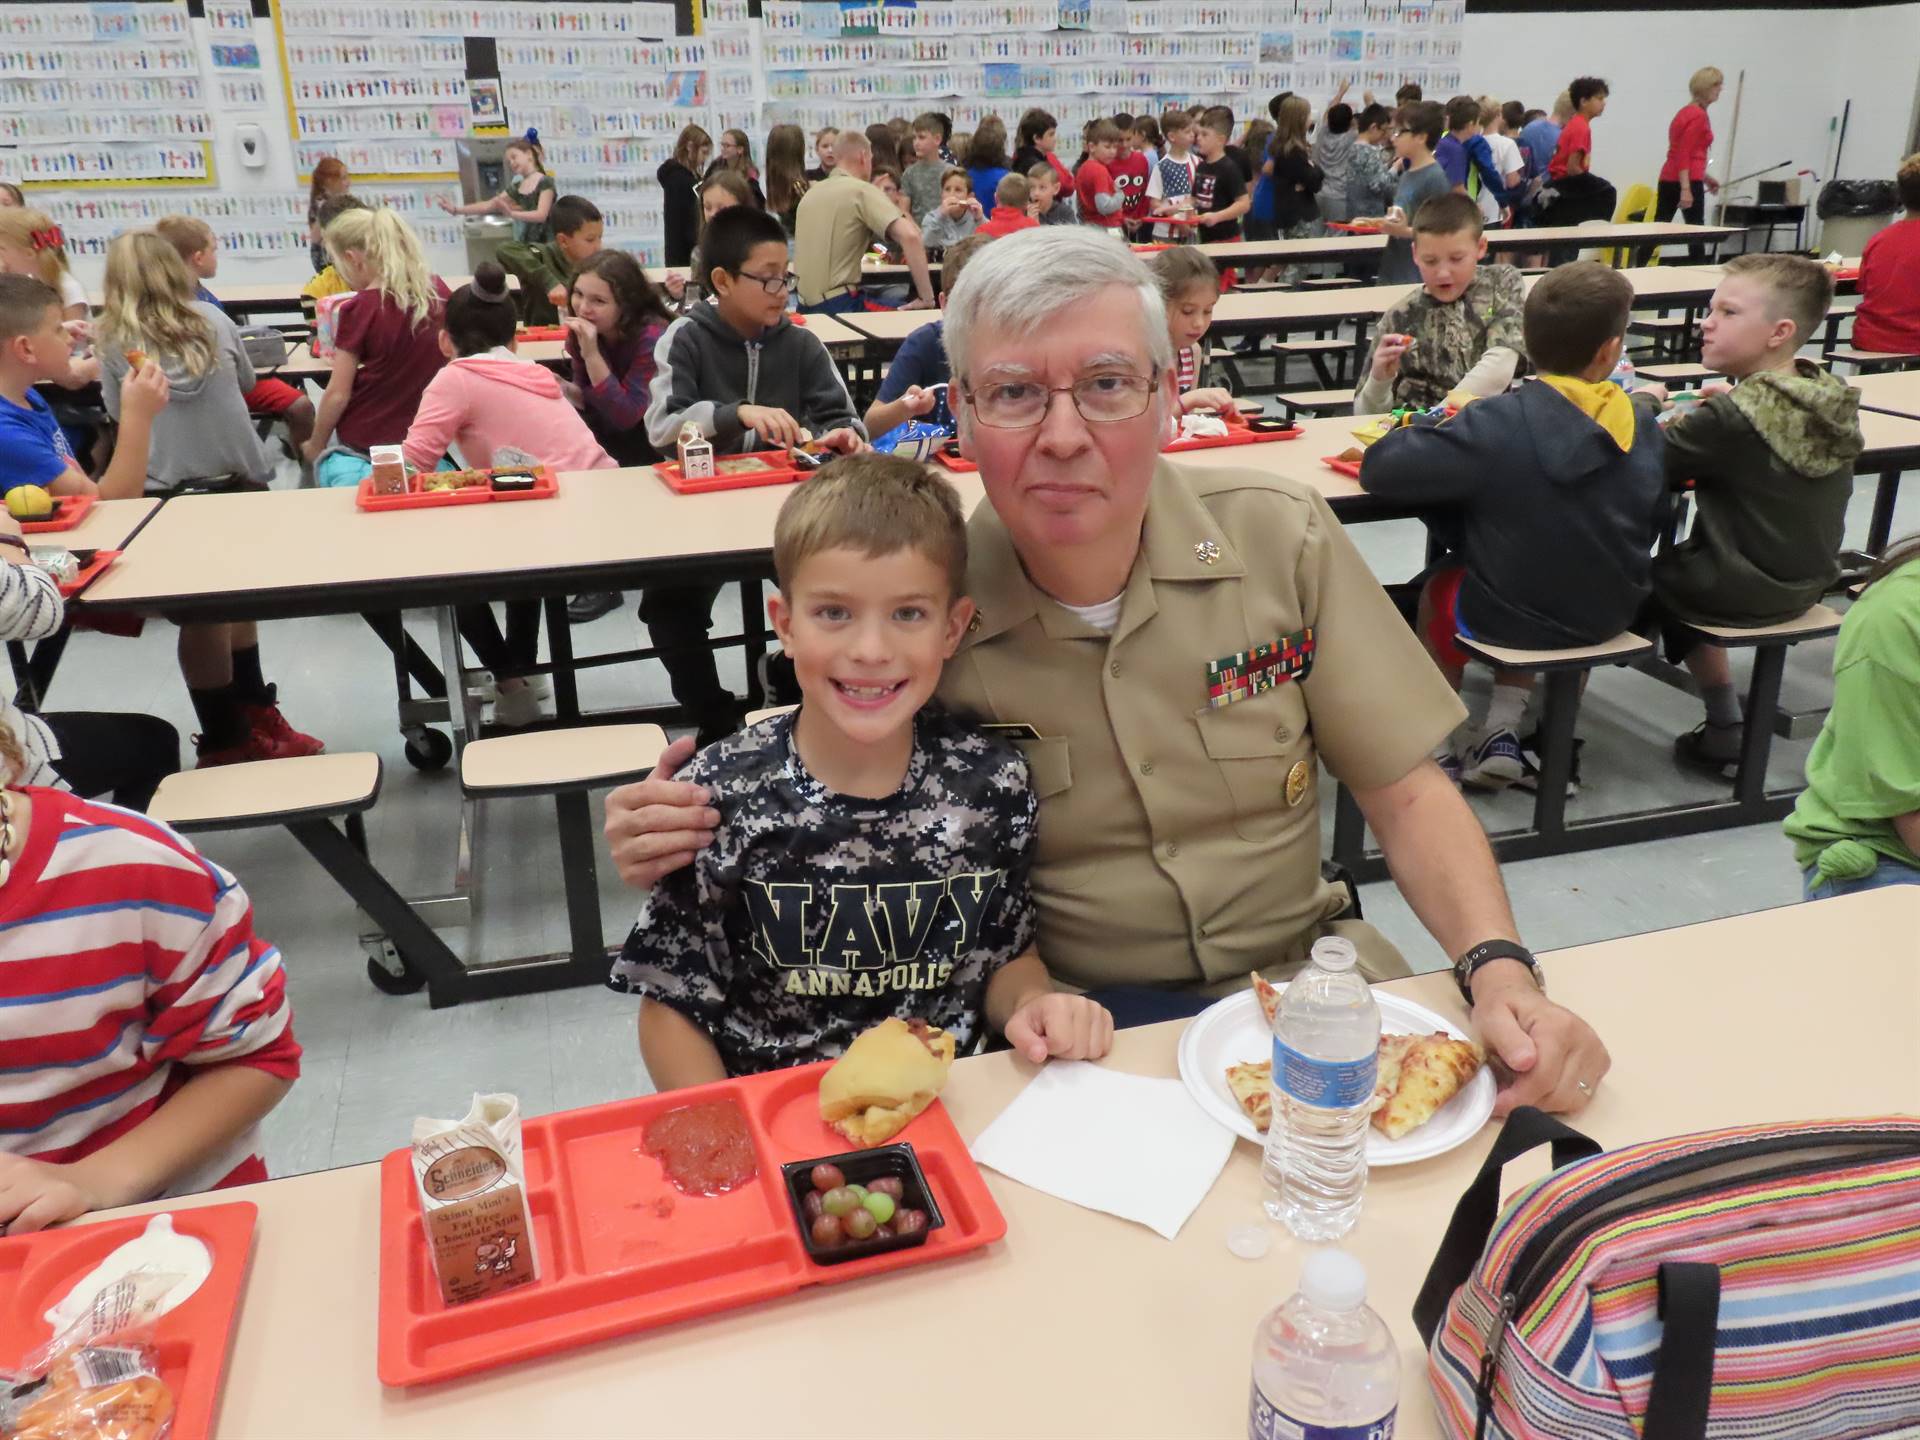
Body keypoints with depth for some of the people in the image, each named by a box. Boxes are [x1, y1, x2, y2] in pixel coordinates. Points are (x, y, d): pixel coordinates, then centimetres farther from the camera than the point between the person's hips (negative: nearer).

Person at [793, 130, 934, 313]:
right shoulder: (862, 190, -9)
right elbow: (909, 236, -22)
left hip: (804, 305, 8)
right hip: (837, 305, -8)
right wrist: (927, 297, -20)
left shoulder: (811, 193, 13)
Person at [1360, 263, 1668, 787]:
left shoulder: (1495, 424, -23)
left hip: (1515, 616, -4)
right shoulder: (1643, 426, -7)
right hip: (1612, 612, 4)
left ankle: (1457, 741, 31)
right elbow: (1648, 529, 7)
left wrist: (1435, 428, -2)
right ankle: (1503, 731, 23)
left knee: (1437, 586, 27)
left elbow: (1378, 469, -20)